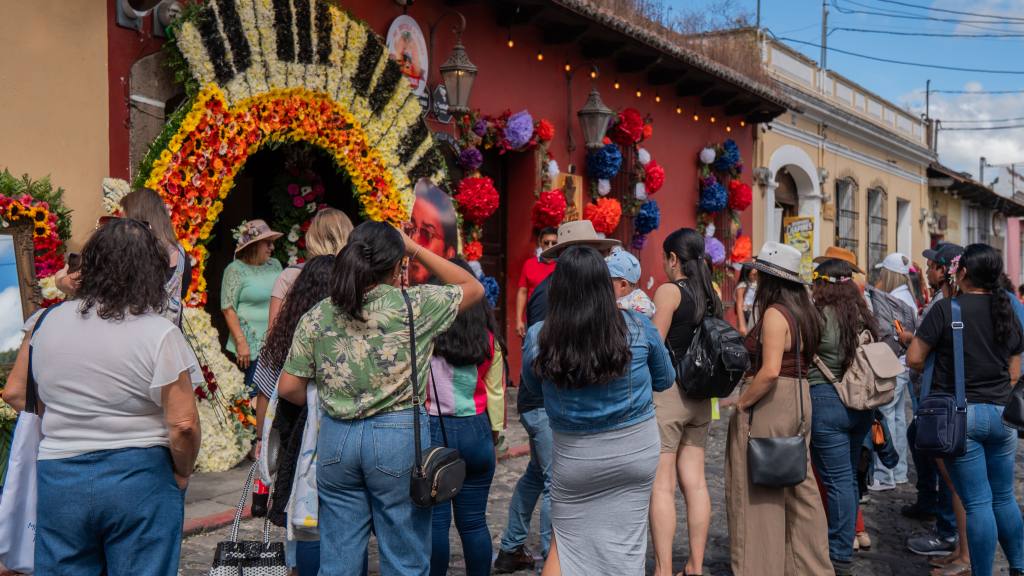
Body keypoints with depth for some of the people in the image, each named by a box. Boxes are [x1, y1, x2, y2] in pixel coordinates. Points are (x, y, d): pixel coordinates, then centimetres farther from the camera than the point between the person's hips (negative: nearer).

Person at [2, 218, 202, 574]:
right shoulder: (160, 334, -13)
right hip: (139, 478, -3)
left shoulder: (50, 322, 1)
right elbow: (183, 425, -16)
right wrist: (182, 473, 1)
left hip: (57, 478, 4)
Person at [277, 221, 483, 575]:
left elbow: (288, 388, 4)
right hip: (399, 436, -3)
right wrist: (416, 249, 8)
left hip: (335, 437, 4)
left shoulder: (317, 316, 0)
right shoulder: (414, 306, -9)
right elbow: (474, 288, 7)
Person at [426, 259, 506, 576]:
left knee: (435, 520, 5)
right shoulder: (488, 338, 1)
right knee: (474, 521, 11)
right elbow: (496, 391, 8)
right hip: (475, 431, 3)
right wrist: (494, 431, 19)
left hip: (431, 431, -3)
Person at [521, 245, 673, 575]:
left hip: (575, 454, 0)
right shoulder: (639, 328, -12)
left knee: (567, 539, 17)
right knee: (625, 543, 14)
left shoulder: (538, 338, -13)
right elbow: (665, 380, 5)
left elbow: (531, 383, 8)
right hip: (636, 449, 1)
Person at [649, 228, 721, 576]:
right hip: (699, 397, 7)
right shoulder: (710, 295, 11)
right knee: (694, 482, 10)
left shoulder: (669, 291, -10)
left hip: (667, 390, -7)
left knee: (661, 485, -4)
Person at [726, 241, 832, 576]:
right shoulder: (802, 312, 10)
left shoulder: (774, 314, -16)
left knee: (758, 492, 0)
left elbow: (770, 370, -25)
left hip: (769, 406, -9)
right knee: (799, 486, 16)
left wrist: (742, 402, -15)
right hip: (799, 401, 9)